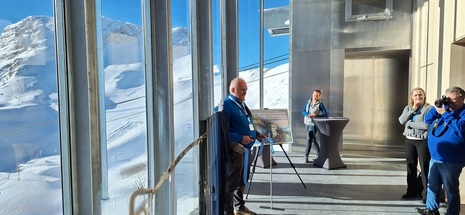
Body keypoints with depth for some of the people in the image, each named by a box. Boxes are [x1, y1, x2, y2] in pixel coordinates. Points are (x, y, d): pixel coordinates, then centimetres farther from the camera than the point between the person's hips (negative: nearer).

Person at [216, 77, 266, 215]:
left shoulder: (242, 104, 14)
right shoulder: (226, 105, -16)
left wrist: (256, 134, 12)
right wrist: (240, 138, -28)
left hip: (245, 148, 10)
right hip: (235, 149, -10)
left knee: (242, 179, 21)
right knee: (231, 182, 0)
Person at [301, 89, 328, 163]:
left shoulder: (320, 104, -9)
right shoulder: (308, 102, 4)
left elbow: (325, 114, -15)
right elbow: (303, 111, 1)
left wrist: (315, 115, -26)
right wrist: (308, 115, -19)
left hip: (314, 124, -6)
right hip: (307, 123, 6)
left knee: (309, 139, -13)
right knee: (313, 138, 16)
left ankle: (306, 156, -7)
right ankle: (319, 153, 31)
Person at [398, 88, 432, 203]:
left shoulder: (429, 108, -8)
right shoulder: (408, 108, 10)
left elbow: (427, 125, -20)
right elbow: (401, 120, -6)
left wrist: (410, 123, -8)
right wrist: (413, 109, -9)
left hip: (423, 141, -6)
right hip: (409, 140, 6)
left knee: (425, 167, -3)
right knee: (411, 166, 12)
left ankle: (426, 194, 7)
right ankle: (412, 191, 24)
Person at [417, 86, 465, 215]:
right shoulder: (444, 108, 11)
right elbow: (427, 120, 11)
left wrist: (445, 114, -22)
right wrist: (436, 108, -3)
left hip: (451, 161, -7)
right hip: (435, 157, 8)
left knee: (451, 189, 5)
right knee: (433, 184, 18)